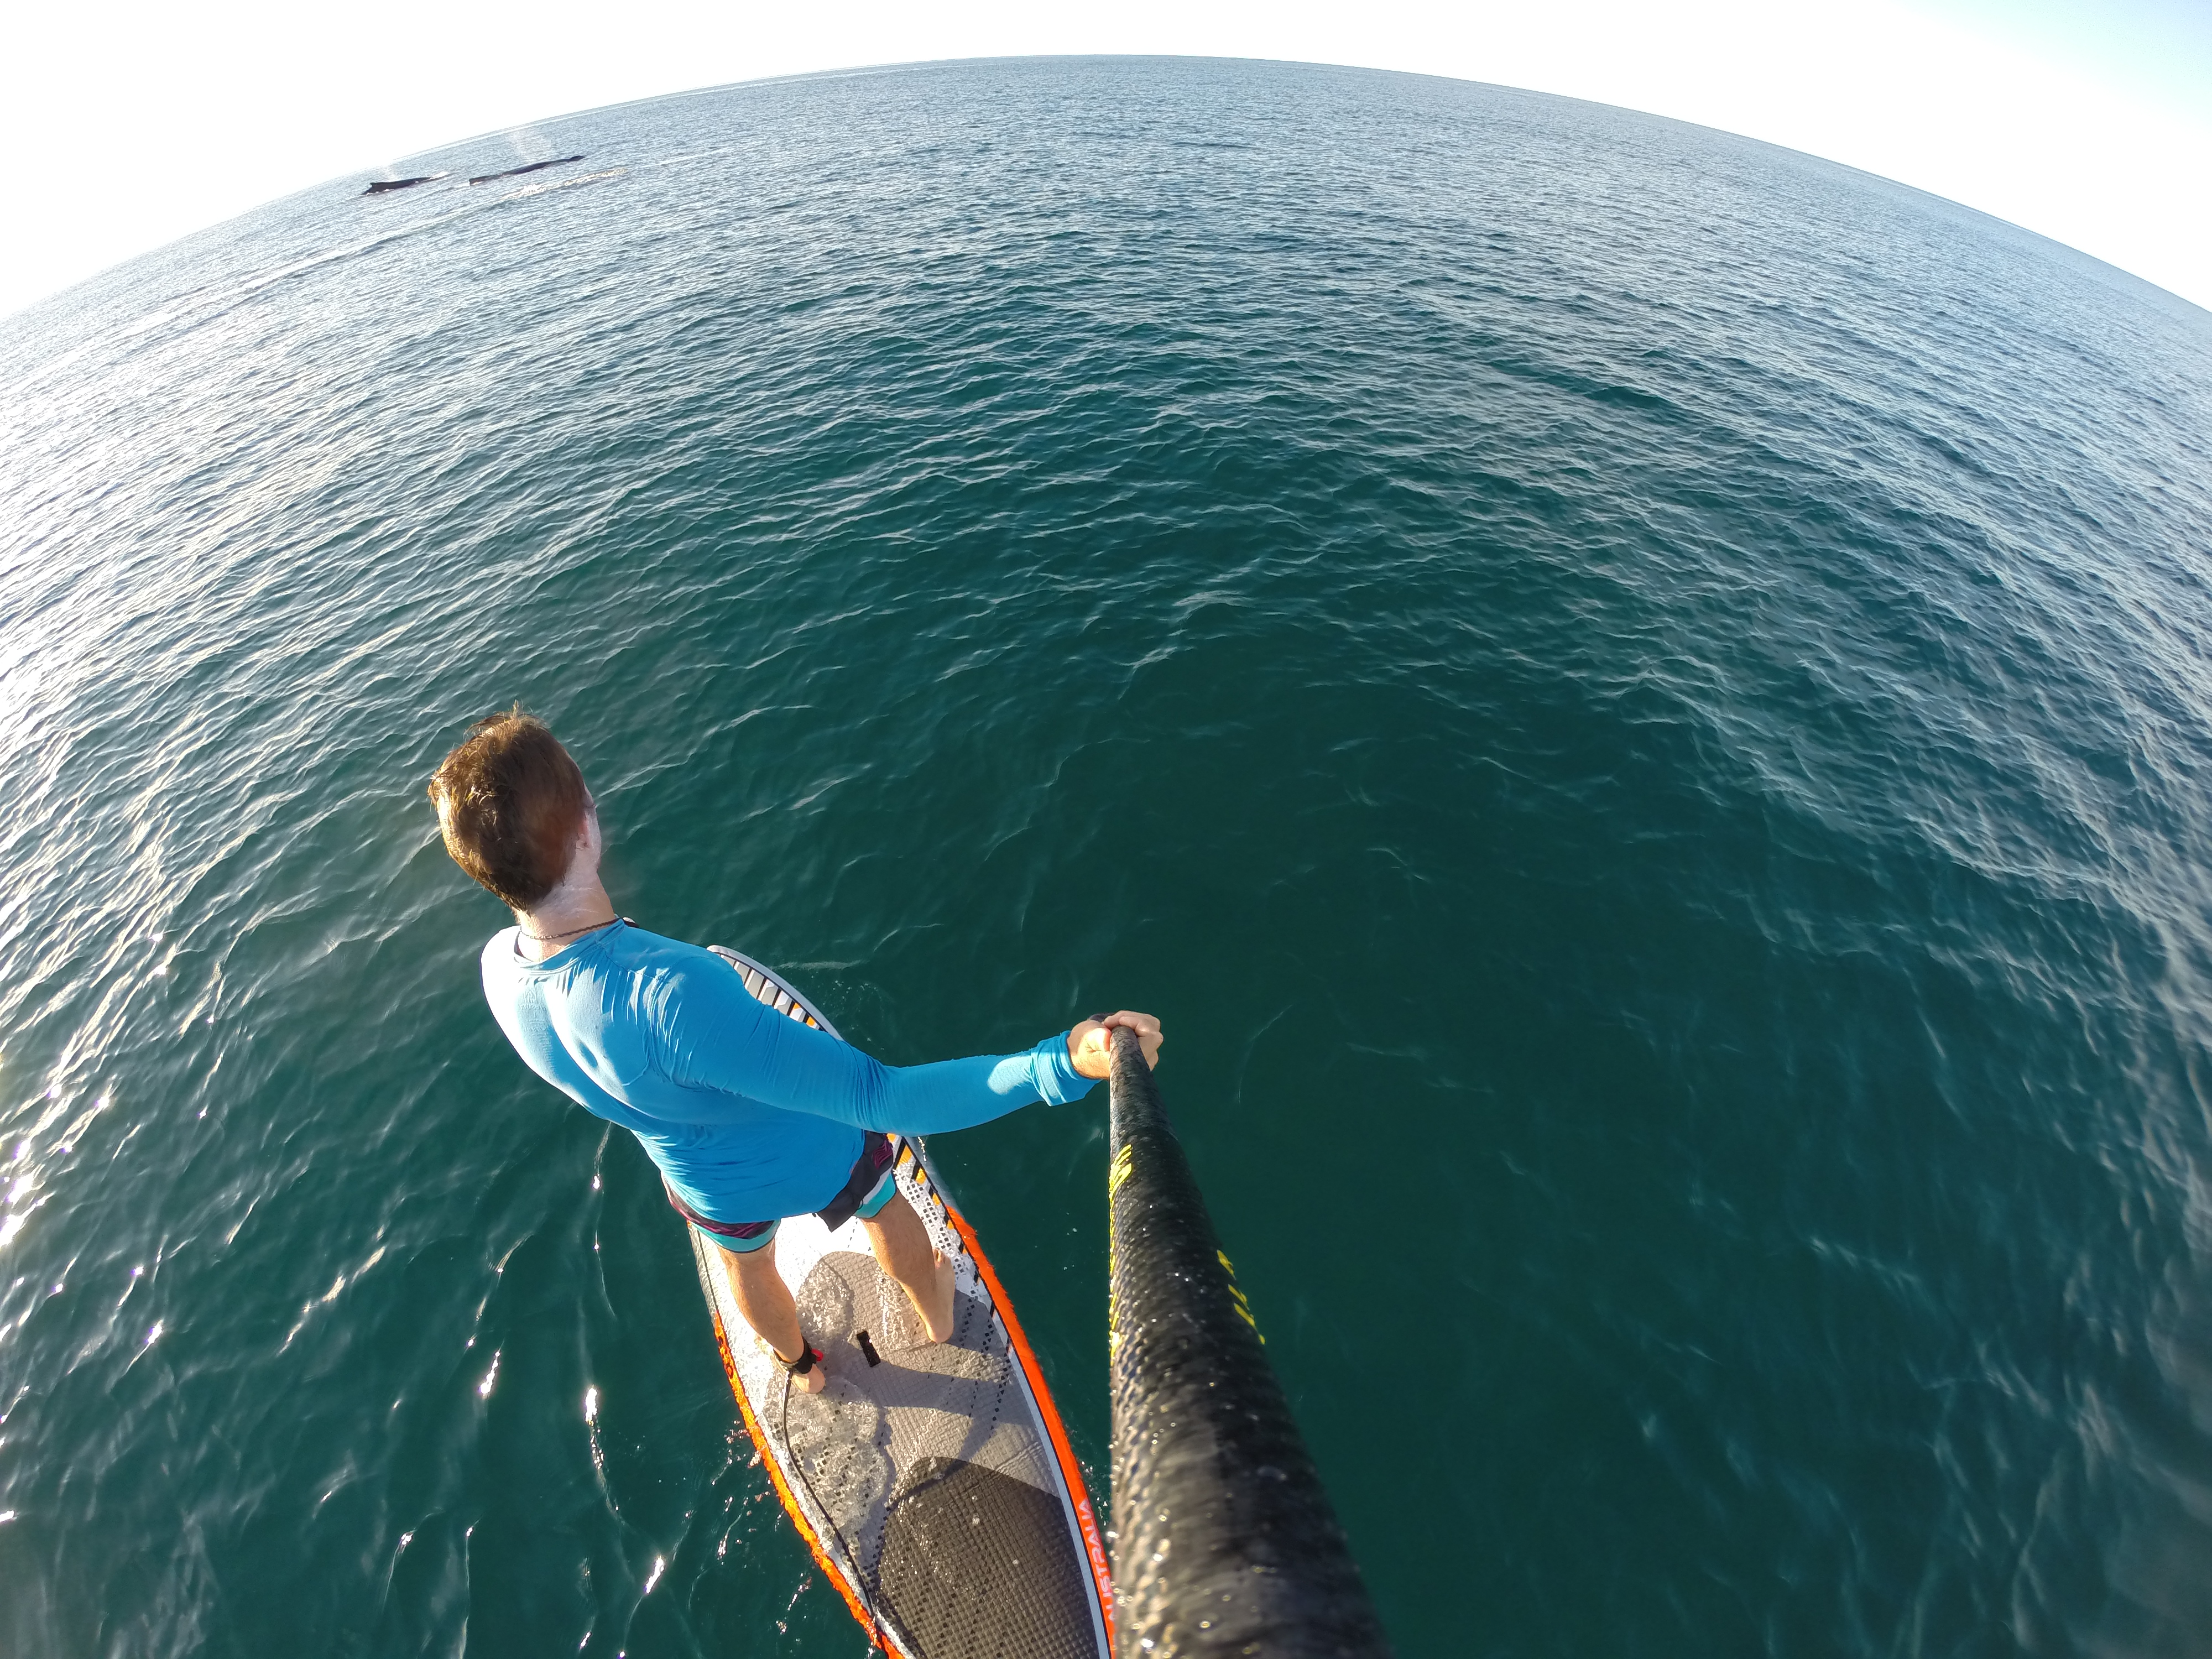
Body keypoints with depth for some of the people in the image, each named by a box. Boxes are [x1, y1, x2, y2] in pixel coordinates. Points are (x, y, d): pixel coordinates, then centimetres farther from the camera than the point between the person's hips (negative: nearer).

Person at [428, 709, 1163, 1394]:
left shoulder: (498, 968, -24)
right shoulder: (670, 993, -48)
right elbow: (878, 1098, -50)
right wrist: (1060, 1064, -54)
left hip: (711, 1187, 5)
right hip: (819, 1159, -5)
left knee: (746, 1258, 37)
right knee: (885, 1208, 31)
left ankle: (800, 1363, 71)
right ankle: (935, 1312, 64)